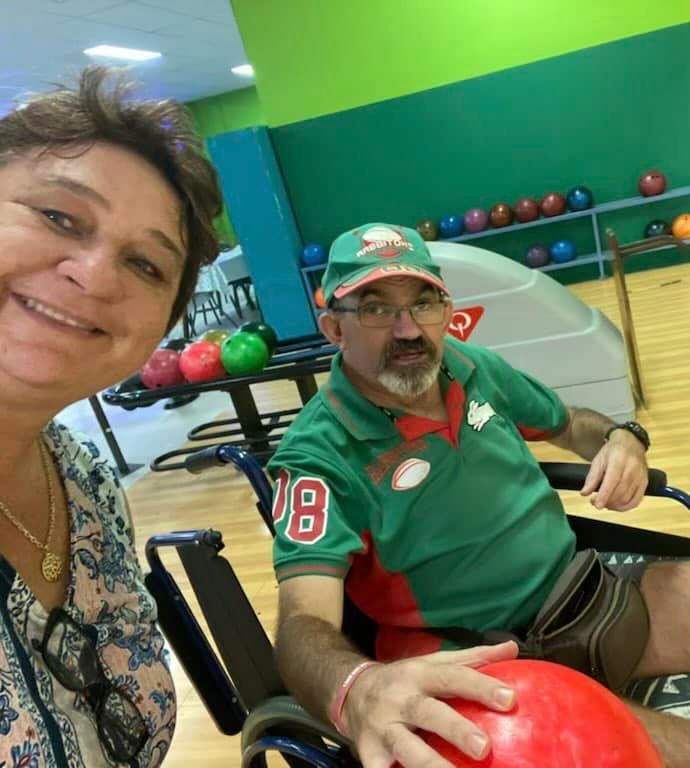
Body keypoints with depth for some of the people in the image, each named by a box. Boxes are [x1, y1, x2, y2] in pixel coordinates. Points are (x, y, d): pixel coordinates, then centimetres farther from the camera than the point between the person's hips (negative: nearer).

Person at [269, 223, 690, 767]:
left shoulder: (475, 368, 1)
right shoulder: (320, 454, -17)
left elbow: (569, 423, 18)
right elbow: (305, 623, -28)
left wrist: (621, 439, -5)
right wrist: (358, 689, -51)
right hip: (473, 661, -6)